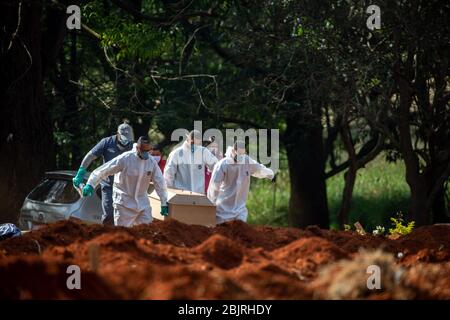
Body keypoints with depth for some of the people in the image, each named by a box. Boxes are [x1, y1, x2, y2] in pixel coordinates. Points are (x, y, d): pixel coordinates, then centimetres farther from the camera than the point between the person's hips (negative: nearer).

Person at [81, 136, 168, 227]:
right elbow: (103, 171, -15)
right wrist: (90, 184, -19)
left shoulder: (152, 162, -5)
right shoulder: (125, 159, -18)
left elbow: (160, 183, 3)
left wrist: (164, 203, 3)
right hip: (124, 203, -4)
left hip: (142, 202, 4)